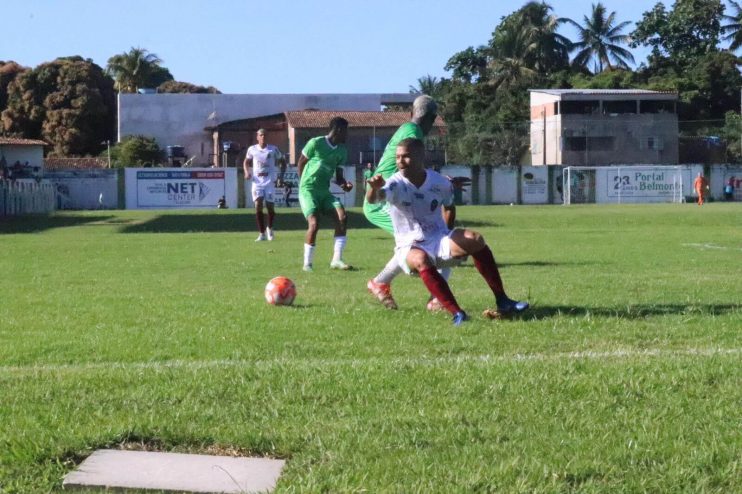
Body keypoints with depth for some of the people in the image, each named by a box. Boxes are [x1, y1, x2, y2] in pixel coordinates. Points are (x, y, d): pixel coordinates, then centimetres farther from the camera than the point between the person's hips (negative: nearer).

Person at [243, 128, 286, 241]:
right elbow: (246, 162, 18)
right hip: (257, 181, 1)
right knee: (258, 206, -9)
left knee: (270, 206, -1)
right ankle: (262, 234, -1)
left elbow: (283, 162, 10)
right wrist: (247, 172, -1)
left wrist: (281, 176, -2)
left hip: (269, 181, -1)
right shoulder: (252, 149, 2)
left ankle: (270, 228, 28)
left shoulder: (273, 149, -1)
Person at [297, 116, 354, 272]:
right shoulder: (315, 143, -10)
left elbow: (338, 175, 14)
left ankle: (336, 260, -11)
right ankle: (307, 263, -8)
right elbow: (301, 164, 1)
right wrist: (305, 183, 3)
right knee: (314, 223, -21)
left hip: (325, 191, 6)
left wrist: (344, 184, -8)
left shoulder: (342, 151, 8)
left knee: (342, 217, -14)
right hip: (308, 189, -6)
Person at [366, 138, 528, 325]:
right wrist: (374, 189, -58)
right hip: (410, 246, -3)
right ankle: (457, 313, -41)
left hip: (439, 239, 3)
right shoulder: (396, 184, -13)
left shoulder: (440, 183, -3)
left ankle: (502, 301, -20)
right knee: (421, 260, -39)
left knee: (475, 239, -25)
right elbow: (373, 199, -34)